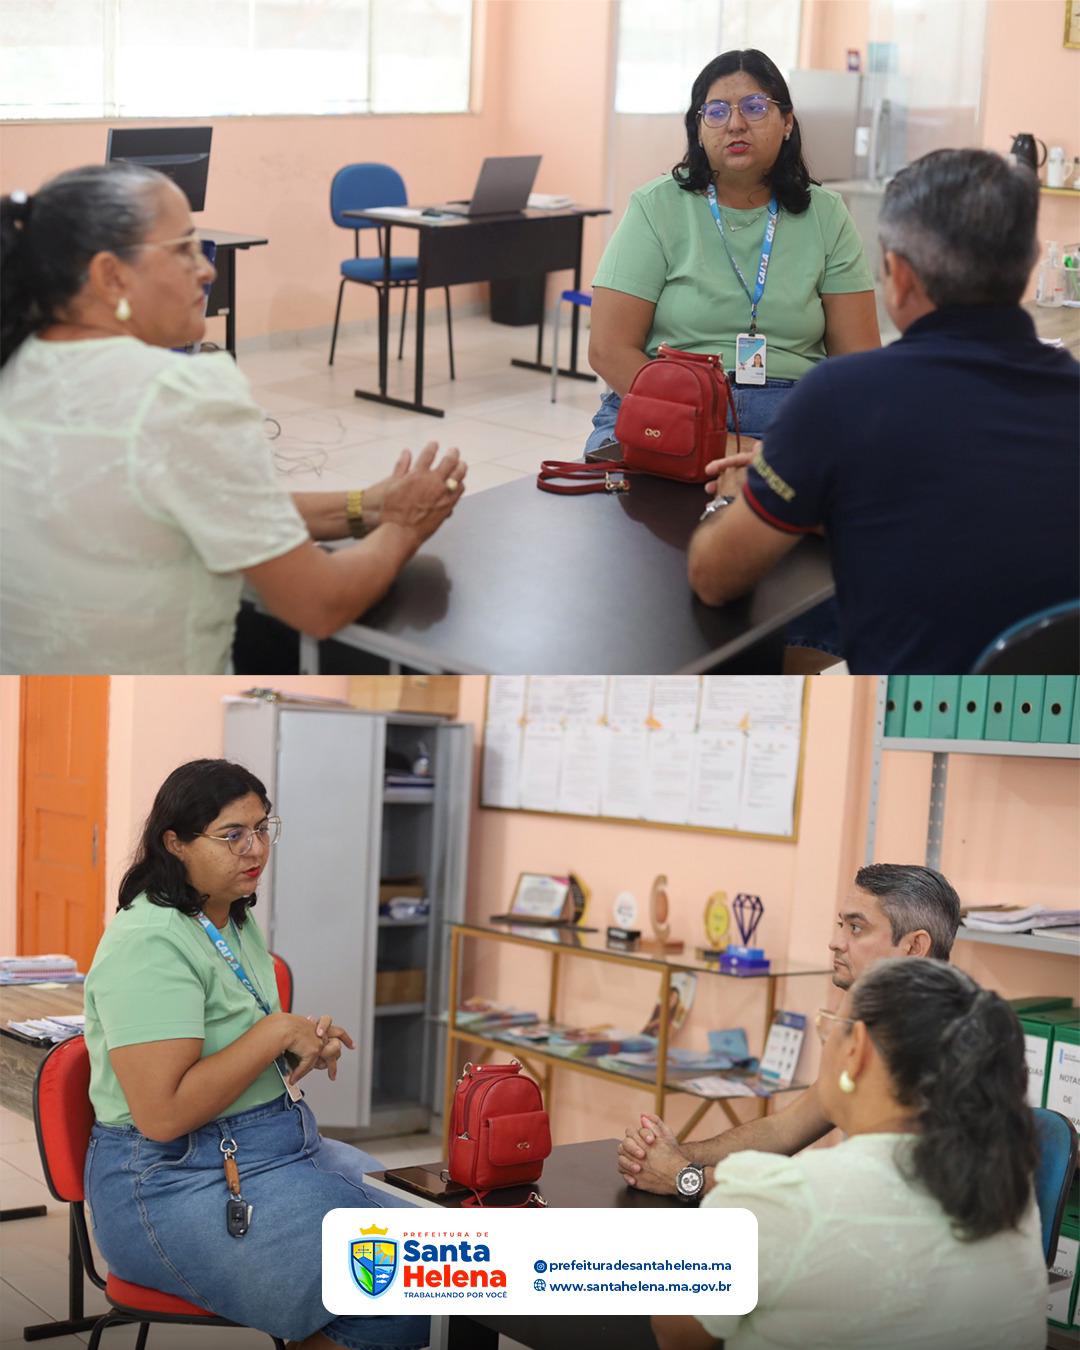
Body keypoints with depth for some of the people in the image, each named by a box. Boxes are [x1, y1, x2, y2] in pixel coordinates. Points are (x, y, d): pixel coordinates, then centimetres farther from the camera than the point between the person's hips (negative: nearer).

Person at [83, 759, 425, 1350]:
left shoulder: (238, 924, 11)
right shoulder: (150, 944, -19)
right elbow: (162, 1114, -26)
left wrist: (309, 1041, 3)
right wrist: (278, 1031, -21)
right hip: (178, 1185, -10)